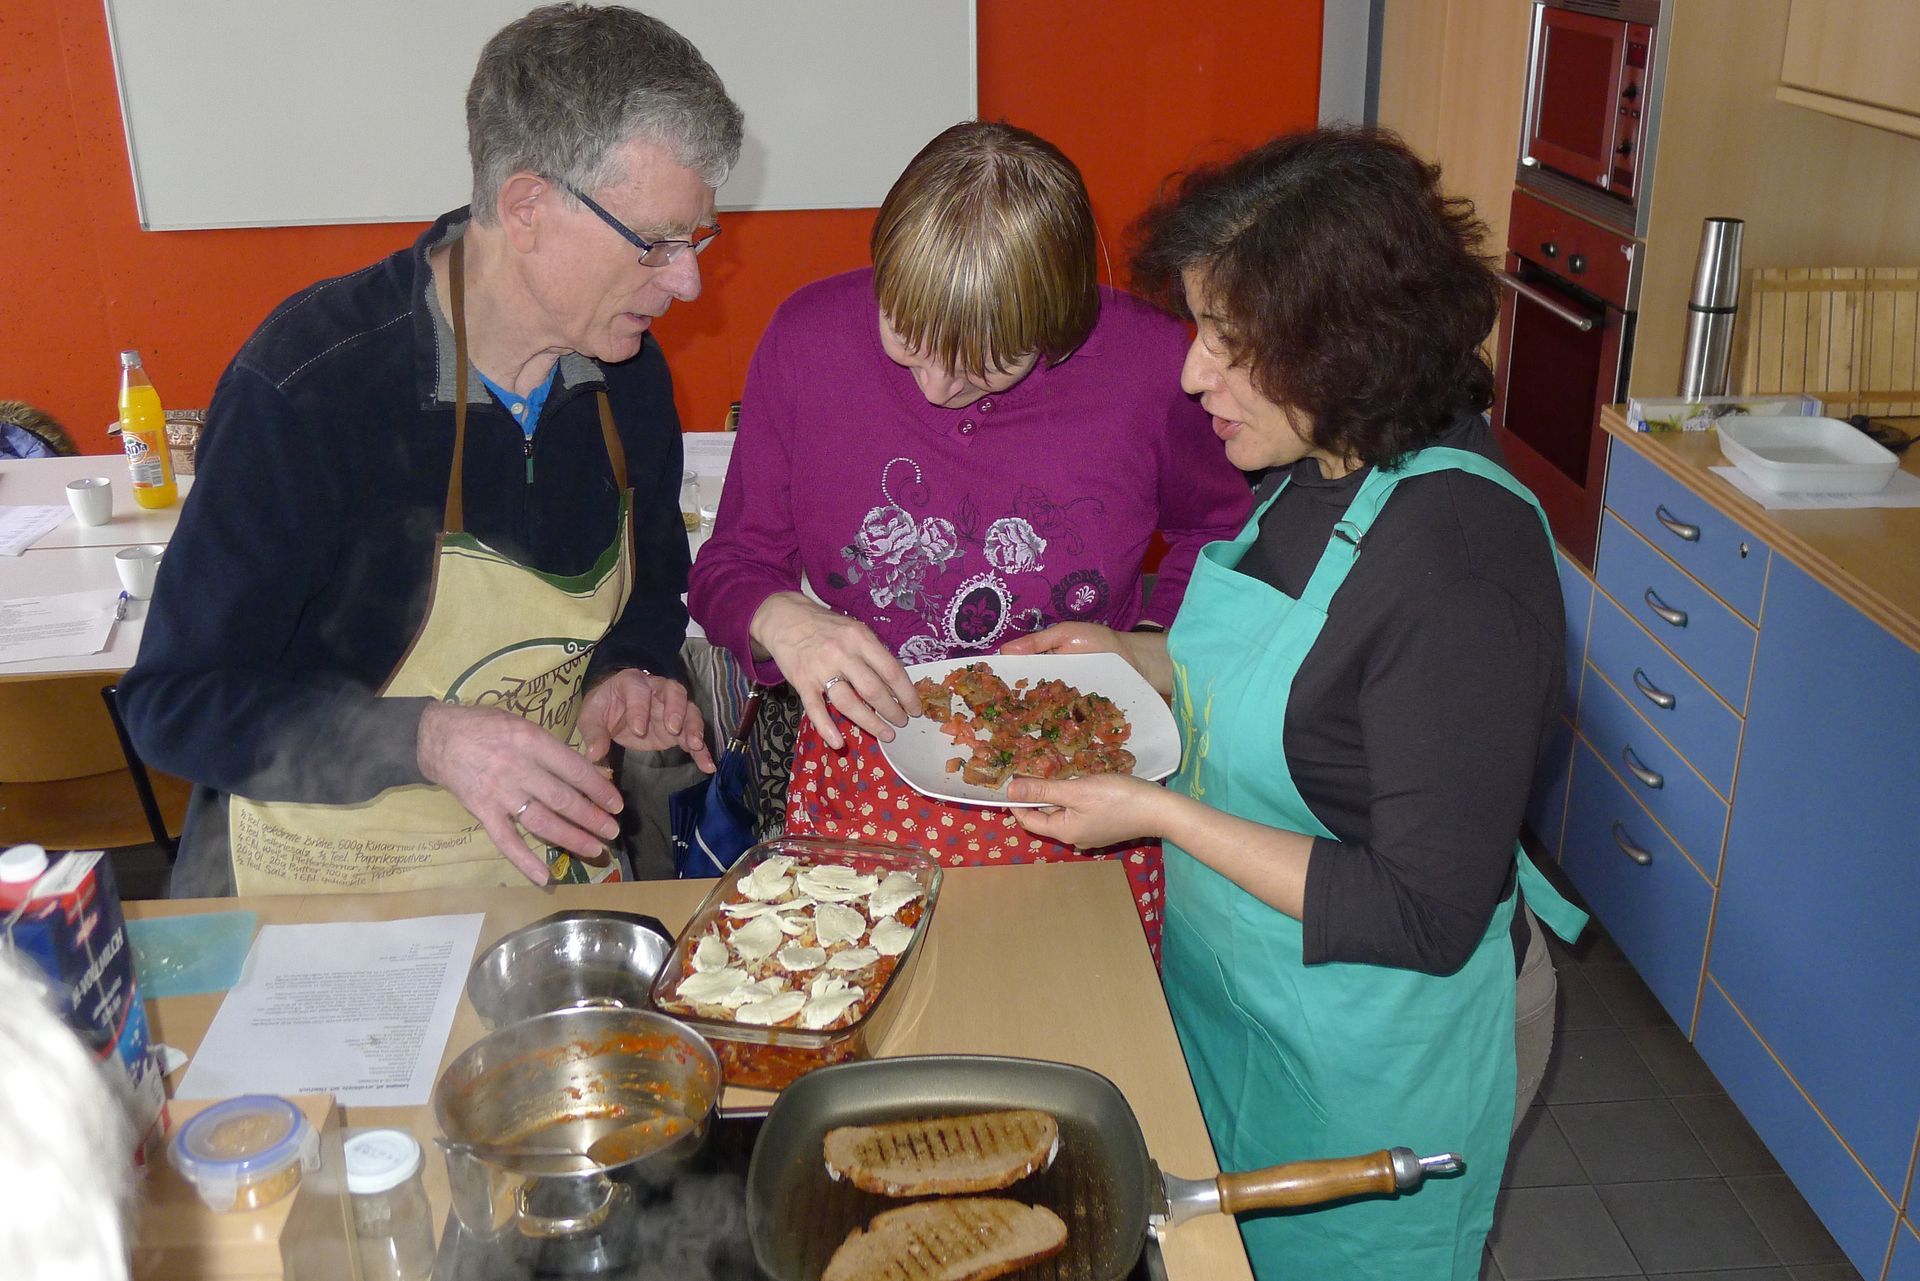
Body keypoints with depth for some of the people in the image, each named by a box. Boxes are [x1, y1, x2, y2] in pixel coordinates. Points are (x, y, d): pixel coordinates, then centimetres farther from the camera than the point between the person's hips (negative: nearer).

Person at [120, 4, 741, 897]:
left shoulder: (628, 369, -2)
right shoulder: (304, 389, -21)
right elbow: (175, 701, -15)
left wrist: (627, 680, -6)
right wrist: (427, 739, -28)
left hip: (555, 854, 4)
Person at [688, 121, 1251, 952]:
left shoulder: (1146, 360, -7)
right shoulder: (810, 338, -6)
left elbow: (1219, 527, 13)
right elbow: (730, 565, 4)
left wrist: (1151, 649, -2)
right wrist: (781, 621, -18)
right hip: (865, 791, 1)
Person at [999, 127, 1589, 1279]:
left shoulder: (1462, 562, -31)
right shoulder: (1315, 472, -5)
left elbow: (1427, 922, -28)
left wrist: (1163, 815, -27)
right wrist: (1129, 657, -1)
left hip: (1364, 1049, -7)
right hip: (1230, 991, 8)